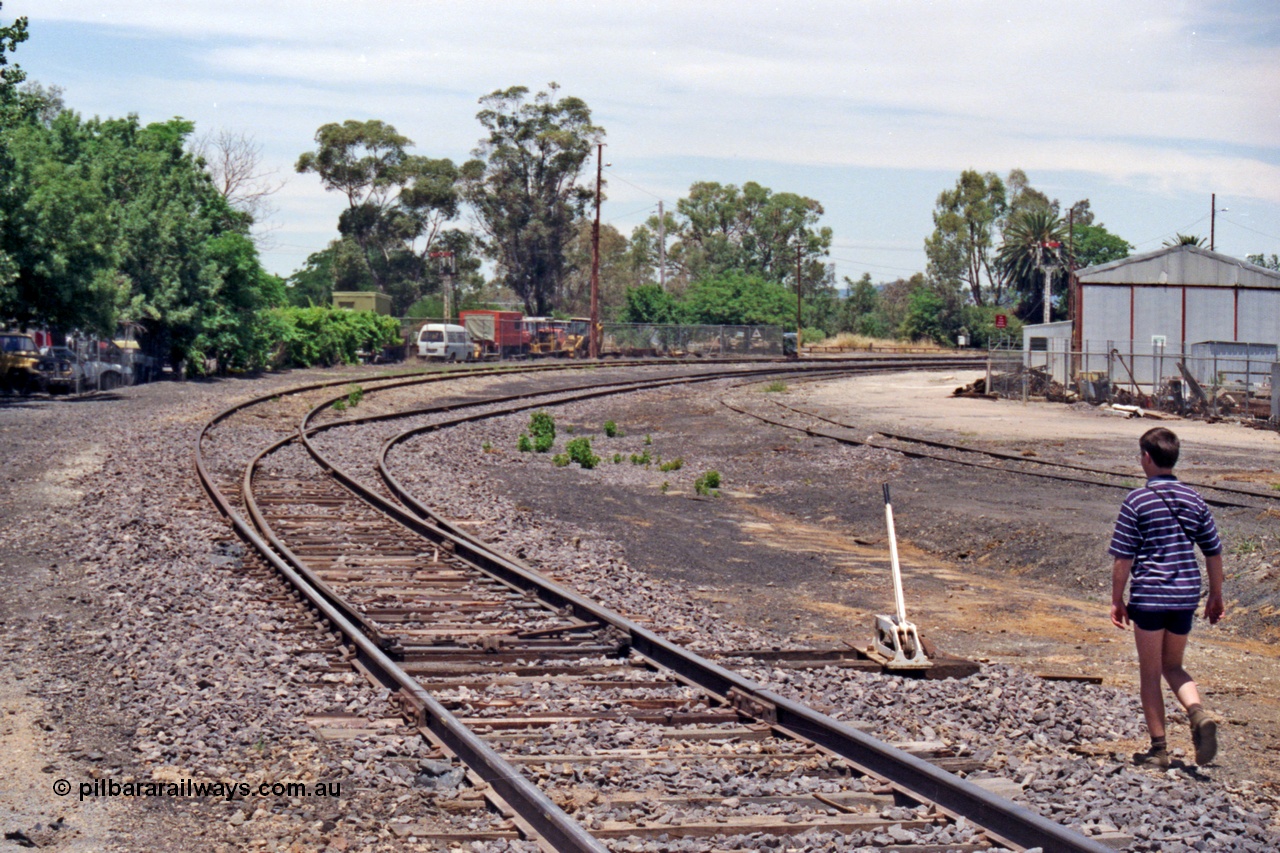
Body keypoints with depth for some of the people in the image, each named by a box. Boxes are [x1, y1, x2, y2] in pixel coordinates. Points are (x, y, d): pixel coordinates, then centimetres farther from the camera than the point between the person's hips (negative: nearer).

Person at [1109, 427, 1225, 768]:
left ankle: (1159, 748, 10)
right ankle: (1198, 714, -9)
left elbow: (1123, 558, -9)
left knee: (1150, 672, 7)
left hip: (1149, 596, -4)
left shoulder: (1137, 501, -8)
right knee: (1173, 666, 18)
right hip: (1186, 596, 4)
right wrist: (1216, 596, 19)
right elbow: (1214, 553, 9)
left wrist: (1117, 600, 1)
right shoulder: (1194, 500, 5)